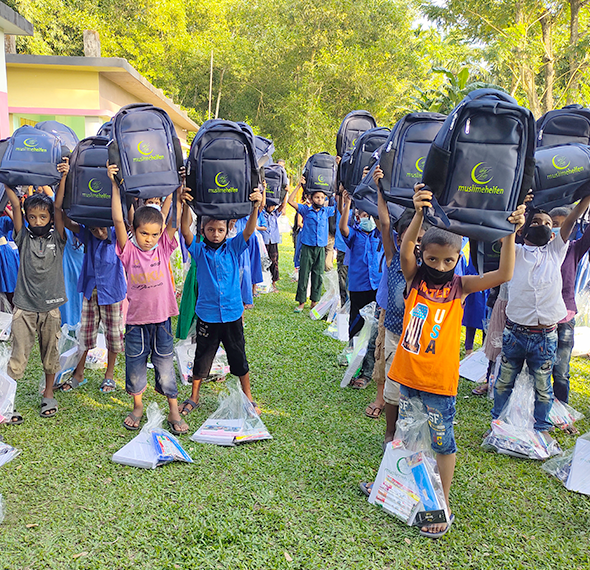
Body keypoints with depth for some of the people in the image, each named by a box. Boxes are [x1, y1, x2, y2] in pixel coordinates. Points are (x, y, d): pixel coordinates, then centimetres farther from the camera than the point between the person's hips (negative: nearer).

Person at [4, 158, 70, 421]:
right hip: (24, 306, 0)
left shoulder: (57, 238, 2)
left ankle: (48, 394, 29)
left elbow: (60, 207, -9)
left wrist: (63, 177, -20)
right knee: (18, 355, 0)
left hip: (51, 306, 0)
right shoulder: (24, 238, 4)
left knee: (50, 352, 12)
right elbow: (15, 206, -5)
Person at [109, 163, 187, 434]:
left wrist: (178, 188, -12)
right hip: (136, 319, 0)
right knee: (135, 364, 13)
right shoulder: (128, 251, -6)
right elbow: (118, 221, -16)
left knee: (165, 366, 9)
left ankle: (174, 411, 22)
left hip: (161, 318, 1)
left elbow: (175, 219, -8)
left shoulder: (163, 248, -2)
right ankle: (137, 406, 34)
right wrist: (115, 185, -18)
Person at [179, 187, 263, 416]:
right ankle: (194, 398, 33)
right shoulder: (199, 250, -2)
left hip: (232, 313, 1)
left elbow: (248, 230, -13)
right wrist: (186, 207, -33)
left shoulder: (233, 248, 0)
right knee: (202, 357, 14)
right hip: (207, 314, 0)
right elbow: (186, 232, -17)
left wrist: (256, 206, -29)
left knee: (239, 357, 12)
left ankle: (248, 398, 29)